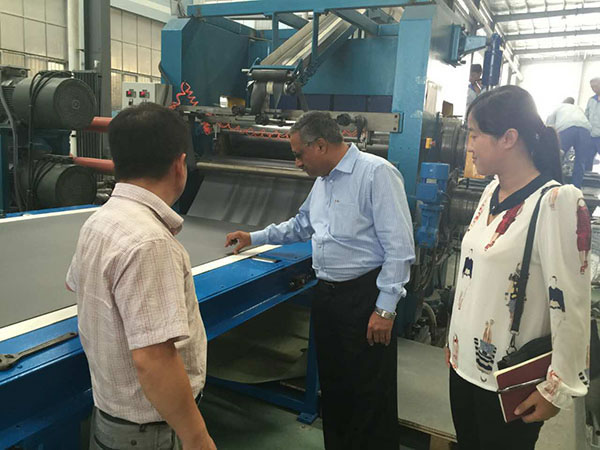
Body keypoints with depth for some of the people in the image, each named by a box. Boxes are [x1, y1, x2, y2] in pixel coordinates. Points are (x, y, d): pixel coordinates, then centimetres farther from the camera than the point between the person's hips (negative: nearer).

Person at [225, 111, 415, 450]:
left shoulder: (377, 173, -14)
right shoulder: (323, 180, 14)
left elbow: (399, 247, -17)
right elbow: (301, 226, 30)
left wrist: (385, 309, -18)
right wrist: (254, 238, 25)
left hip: (365, 295, -8)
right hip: (327, 294, 9)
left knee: (371, 393, 1)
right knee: (333, 383, 19)